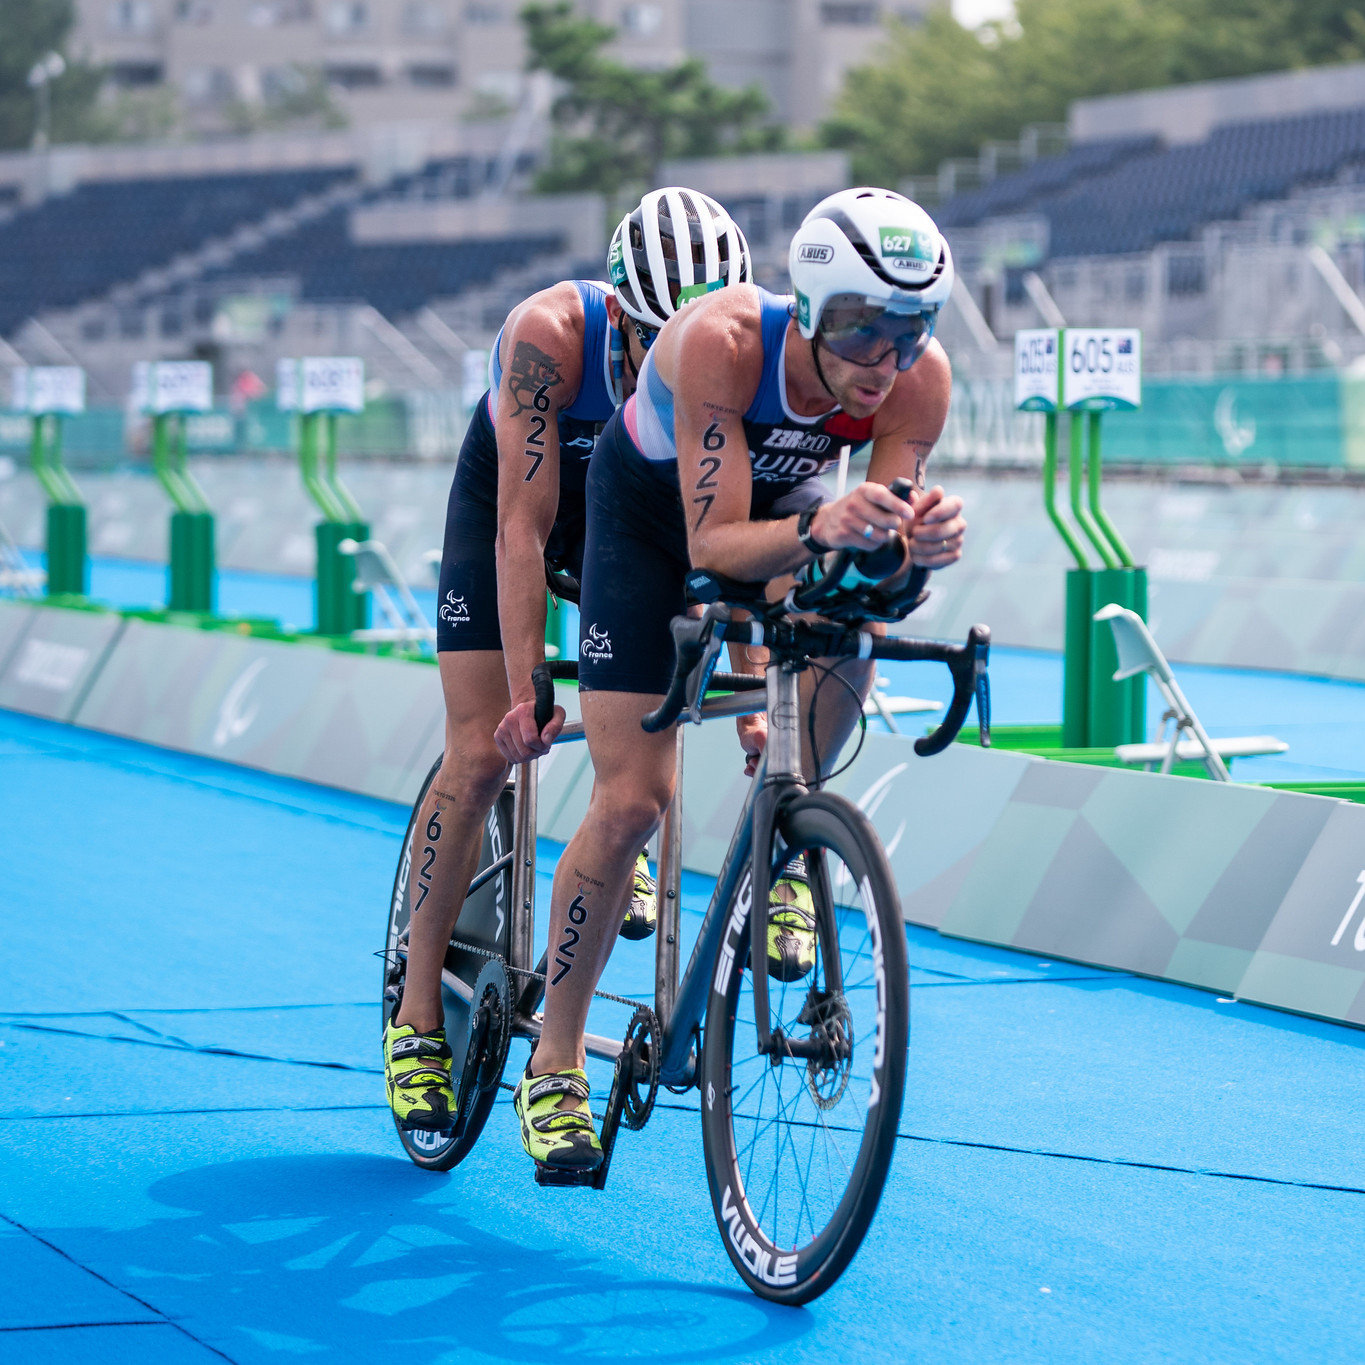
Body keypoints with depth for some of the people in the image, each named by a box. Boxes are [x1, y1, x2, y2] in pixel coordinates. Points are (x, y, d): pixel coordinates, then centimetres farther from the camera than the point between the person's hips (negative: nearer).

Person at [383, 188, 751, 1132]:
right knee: (484, 752, -11)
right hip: (510, 493, -3)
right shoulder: (551, 335, -37)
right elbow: (523, 525, -37)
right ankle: (417, 1010, -2)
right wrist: (528, 689, -43)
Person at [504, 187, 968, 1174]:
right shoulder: (721, 344, -39)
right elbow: (713, 545, -40)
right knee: (631, 801, -10)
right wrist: (818, 527, -59)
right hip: (652, 510, -3)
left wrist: (920, 545, -49)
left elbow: (881, 555, -26)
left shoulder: (920, 379, -28)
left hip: (777, 506, 3)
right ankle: (554, 1066, 6)